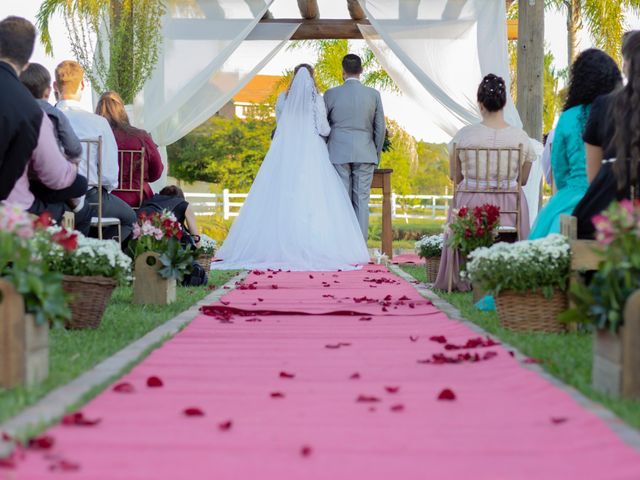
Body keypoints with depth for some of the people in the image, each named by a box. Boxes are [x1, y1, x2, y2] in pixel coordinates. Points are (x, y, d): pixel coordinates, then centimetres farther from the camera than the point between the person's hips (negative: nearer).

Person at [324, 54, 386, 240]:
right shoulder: (373, 94, 2)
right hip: (365, 154, 1)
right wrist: (376, 155, 17)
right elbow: (380, 127, 5)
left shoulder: (331, 94, -1)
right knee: (362, 200, 2)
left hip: (338, 154, -1)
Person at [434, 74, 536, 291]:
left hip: (470, 202, 0)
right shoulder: (520, 137, -5)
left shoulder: (464, 135, -7)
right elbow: (523, 180, 8)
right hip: (509, 204, 1)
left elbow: (455, 176, 6)